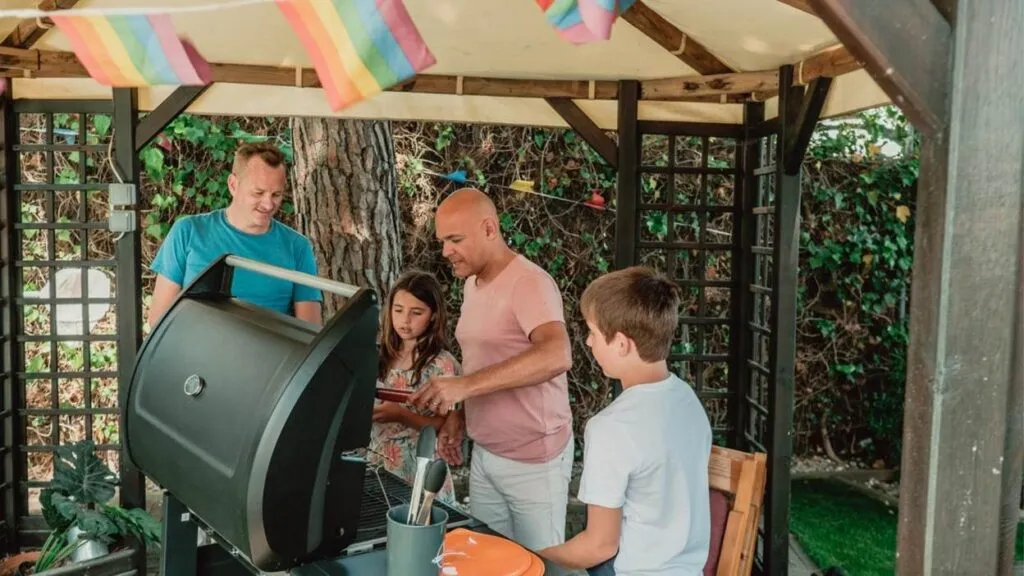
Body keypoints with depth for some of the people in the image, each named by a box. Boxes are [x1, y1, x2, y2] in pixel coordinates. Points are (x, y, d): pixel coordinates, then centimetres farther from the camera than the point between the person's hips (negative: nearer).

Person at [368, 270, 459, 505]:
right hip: (380, 468, 5)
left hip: (420, 475, -5)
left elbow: (447, 427, -14)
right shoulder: (383, 358, 3)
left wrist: (402, 416, -24)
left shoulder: (442, 364, -13)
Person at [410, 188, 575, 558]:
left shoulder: (529, 283, -20)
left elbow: (557, 356, -37)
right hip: (484, 454, 8)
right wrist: (458, 413, 5)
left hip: (533, 459, -8)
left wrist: (465, 385, -41)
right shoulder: (472, 284, 8)